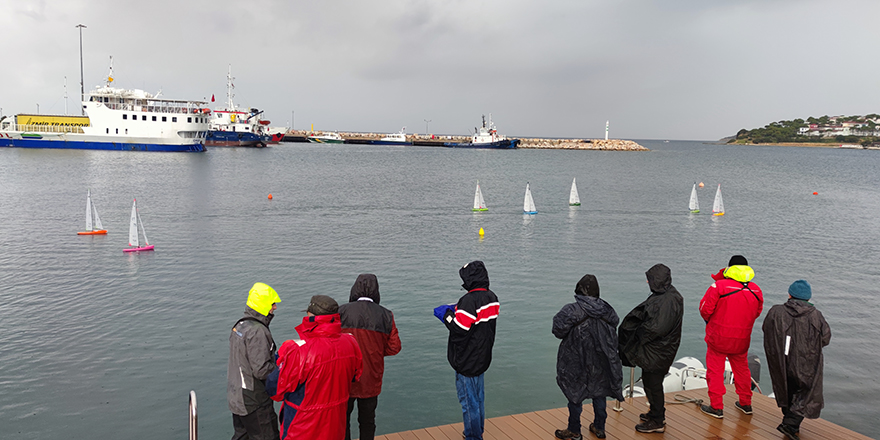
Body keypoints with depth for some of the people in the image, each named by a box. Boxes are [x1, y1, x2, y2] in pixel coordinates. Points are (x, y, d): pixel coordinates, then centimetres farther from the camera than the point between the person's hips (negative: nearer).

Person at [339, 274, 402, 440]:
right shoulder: (386, 316, -6)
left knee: (343, 420, 13)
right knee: (368, 421, 17)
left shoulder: (342, 311, -12)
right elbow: (394, 348, -2)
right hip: (371, 380, 2)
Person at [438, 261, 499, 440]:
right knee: (478, 398, 22)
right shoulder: (492, 298, 3)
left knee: (468, 401, 4)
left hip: (467, 361, -9)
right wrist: (457, 311, 10)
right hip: (482, 357, 9)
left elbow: (459, 330, -25)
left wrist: (446, 314, -9)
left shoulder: (469, 300, -25)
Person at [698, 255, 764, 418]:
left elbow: (705, 309, -13)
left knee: (715, 370, 6)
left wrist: (708, 320, 8)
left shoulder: (718, 286, -17)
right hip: (742, 339, 5)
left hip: (718, 337, -5)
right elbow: (757, 313, 13)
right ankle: (746, 404, 33)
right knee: (741, 369, 22)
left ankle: (716, 407, 11)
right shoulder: (756, 290, 0)